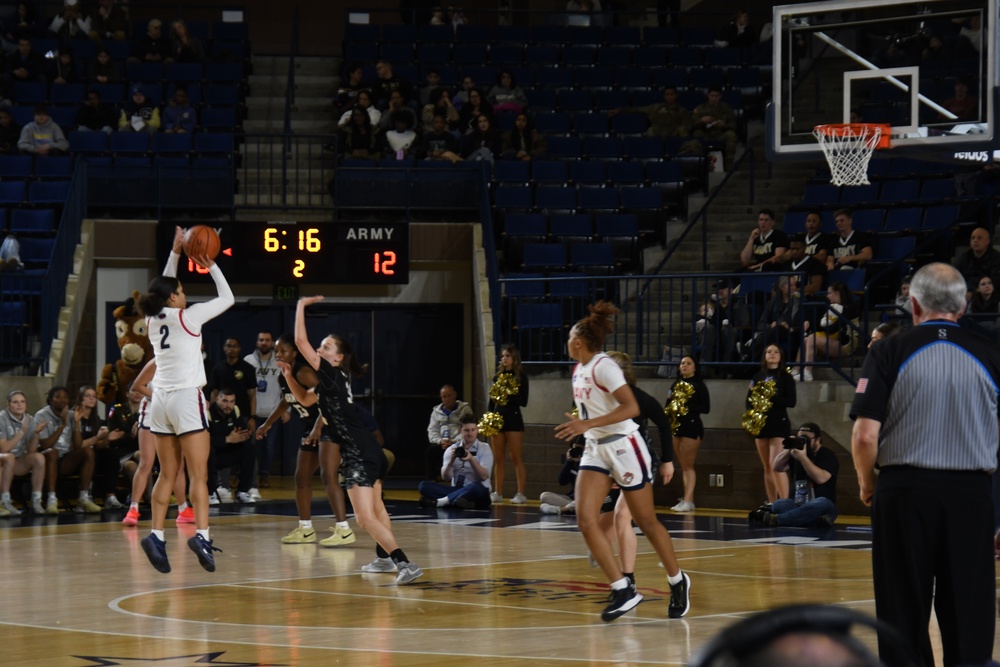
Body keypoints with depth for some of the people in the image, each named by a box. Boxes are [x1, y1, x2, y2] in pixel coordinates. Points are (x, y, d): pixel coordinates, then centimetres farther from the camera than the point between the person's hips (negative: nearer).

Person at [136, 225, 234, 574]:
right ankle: (201, 535, -18)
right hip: (186, 398, -6)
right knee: (198, 474, -8)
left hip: (161, 400, 6)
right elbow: (227, 298, 3)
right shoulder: (187, 316, -7)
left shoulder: (153, 319, 9)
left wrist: (175, 254, 28)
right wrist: (211, 266, 11)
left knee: (167, 475, 9)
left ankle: (156, 535, 0)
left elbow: (163, 287, 28)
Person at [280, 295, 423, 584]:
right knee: (375, 507, 28)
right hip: (370, 451, 11)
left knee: (365, 518, -17)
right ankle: (384, 558, 47)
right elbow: (305, 398, 30)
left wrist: (301, 306, -7)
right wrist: (288, 376, 17)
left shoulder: (333, 375, -12)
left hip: (358, 456, -11)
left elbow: (300, 341, -15)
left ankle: (405, 564, -26)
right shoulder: (330, 381, 14)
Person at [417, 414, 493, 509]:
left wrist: (472, 460, -28)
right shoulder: (452, 449, 8)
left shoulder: (484, 449, 1)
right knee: (424, 485, -17)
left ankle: (440, 501, -39)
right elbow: (445, 477, -3)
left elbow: (484, 476, -12)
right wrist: (451, 460, -22)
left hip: (477, 491, -3)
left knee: (475, 487, -40)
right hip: (456, 490, 3)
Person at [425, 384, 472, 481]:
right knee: (430, 450, -29)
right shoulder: (436, 411, 20)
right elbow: (432, 430, 12)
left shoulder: (465, 409, 8)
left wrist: (453, 442, -17)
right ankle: (431, 480, -28)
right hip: (441, 444, 3)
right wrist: (440, 441, -10)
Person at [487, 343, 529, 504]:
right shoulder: (497, 376, 13)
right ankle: (498, 493, 10)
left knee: (517, 458, -5)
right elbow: (491, 399, 14)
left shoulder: (521, 376, -2)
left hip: (513, 419, -5)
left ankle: (521, 494, -5)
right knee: (498, 459, 7)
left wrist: (509, 396, -21)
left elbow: (523, 401, -7)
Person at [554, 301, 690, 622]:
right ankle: (623, 590, -8)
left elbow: (631, 407, -25)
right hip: (596, 451, 8)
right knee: (585, 520, -10)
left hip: (623, 446, -8)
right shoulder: (578, 369, 10)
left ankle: (677, 582, 24)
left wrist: (588, 425, -29)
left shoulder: (603, 366, -16)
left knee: (647, 521, 3)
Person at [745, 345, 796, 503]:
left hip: (779, 423, -5)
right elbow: (749, 400, 12)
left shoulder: (785, 376, 1)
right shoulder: (758, 376, 14)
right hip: (760, 424, 5)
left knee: (776, 465, -18)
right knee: (767, 467, 6)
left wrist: (772, 398, -18)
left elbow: (791, 401, -6)